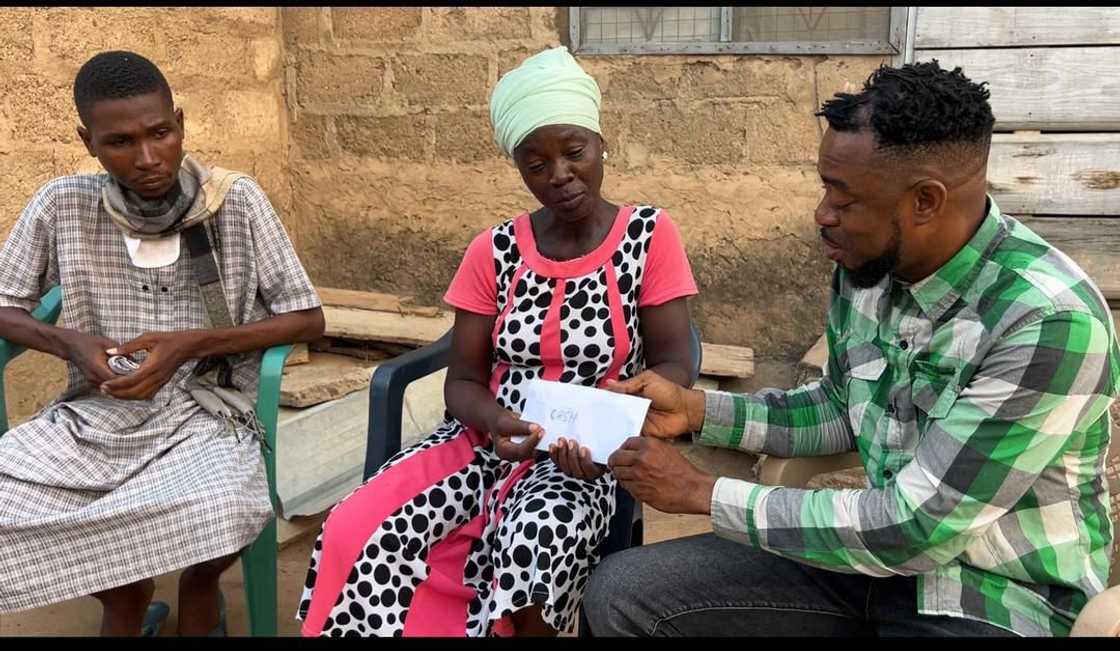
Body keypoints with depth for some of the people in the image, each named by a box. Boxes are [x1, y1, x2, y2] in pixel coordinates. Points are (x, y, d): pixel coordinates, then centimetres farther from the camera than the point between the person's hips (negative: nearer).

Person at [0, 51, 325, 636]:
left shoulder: (236, 200, -6)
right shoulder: (61, 205, 0)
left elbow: (307, 320, -4)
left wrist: (192, 343, -16)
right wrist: (68, 342, -11)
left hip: (205, 412, -3)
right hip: (94, 414, 3)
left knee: (220, 515, -33)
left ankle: (199, 590, 8)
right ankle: (125, 600, 12)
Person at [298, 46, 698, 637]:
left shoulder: (650, 237, -4)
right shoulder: (494, 252, 3)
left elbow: (673, 367, -5)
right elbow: (462, 381, 3)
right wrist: (493, 420, -20)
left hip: (586, 453, -2)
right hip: (488, 439, 3)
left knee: (533, 544, -35)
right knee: (355, 533, -22)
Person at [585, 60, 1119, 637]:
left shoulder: (1049, 323, -27)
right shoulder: (868, 267, -6)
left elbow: (911, 531, -26)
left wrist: (702, 492, -20)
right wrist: (695, 410, -1)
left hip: (1000, 598, -5)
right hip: (884, 547, 6)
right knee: (622, 593, -7)